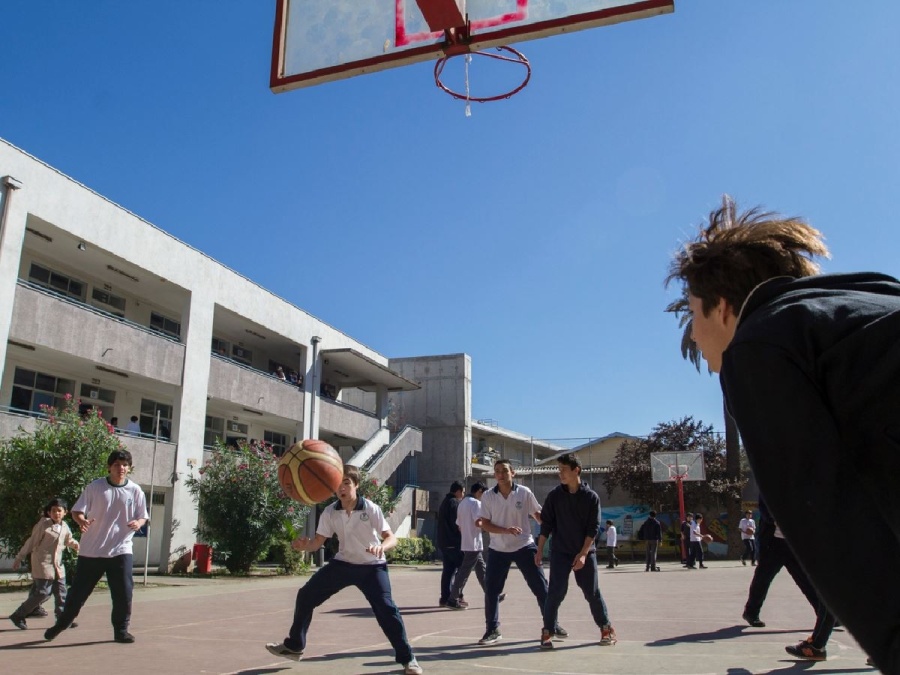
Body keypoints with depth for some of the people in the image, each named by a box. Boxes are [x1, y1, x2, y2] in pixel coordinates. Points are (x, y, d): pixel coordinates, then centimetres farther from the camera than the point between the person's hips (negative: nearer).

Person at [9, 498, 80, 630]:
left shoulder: (64, 527, 6)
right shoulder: (43, 524, -12)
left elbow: (68, 540, 23)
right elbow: (31, 542, -6)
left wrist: (75, 545, 1)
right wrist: (19, 558, -2)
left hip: (58, 566, 7)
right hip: (43, 564, -6)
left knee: (61, 593, 6)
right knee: (43, 592, -8)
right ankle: (18, 616, 7)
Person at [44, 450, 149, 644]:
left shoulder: (135, 491, 0)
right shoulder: (94, 487, -3)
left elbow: (143, 516, 6)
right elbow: (77, 511, -1)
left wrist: (138, 523, -17)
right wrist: (82, 521, -24)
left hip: (121, 550, 0)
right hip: (91, 550, 0)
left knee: (124, 592, -4)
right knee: (79, 590, 10)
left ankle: (121, 630, 10)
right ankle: (61, 624, 32)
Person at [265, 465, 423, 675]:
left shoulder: (370, 509, -20)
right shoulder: (329, 512, -9)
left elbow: (391, 537, -22)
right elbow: (317, 543, -4)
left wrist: (382, 547, -45)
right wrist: (303, 546, -28)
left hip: (372, 566, -4)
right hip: (343, 563, 5)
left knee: (385, 607, -21)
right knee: (306, 595, 3)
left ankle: (406, 658, -5)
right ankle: (294, 646, 24)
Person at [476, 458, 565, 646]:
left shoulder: (524, 493, -8)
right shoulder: (488, 496, -6)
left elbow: (538, 515, 4)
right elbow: (485, 524, -7)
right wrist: (506, 530, -22)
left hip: (524, 546, -1)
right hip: (498, 549, 1)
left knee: (540, 587, 4)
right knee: (491, 590, 0)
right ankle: (493, 631, 13)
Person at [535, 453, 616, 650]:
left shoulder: (591, 497, -5)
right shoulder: (554, 495, -2)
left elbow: (593, 528, -7)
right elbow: (546, 524, 2)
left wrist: (583, 554, -14)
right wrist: (540, 550, -1)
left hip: (585, 552, 0)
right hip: (560, 552, 0)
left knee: (592, 591, 4)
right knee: (556, 591, -8)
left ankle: (606, 628, 22)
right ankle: (547, 632, 3)